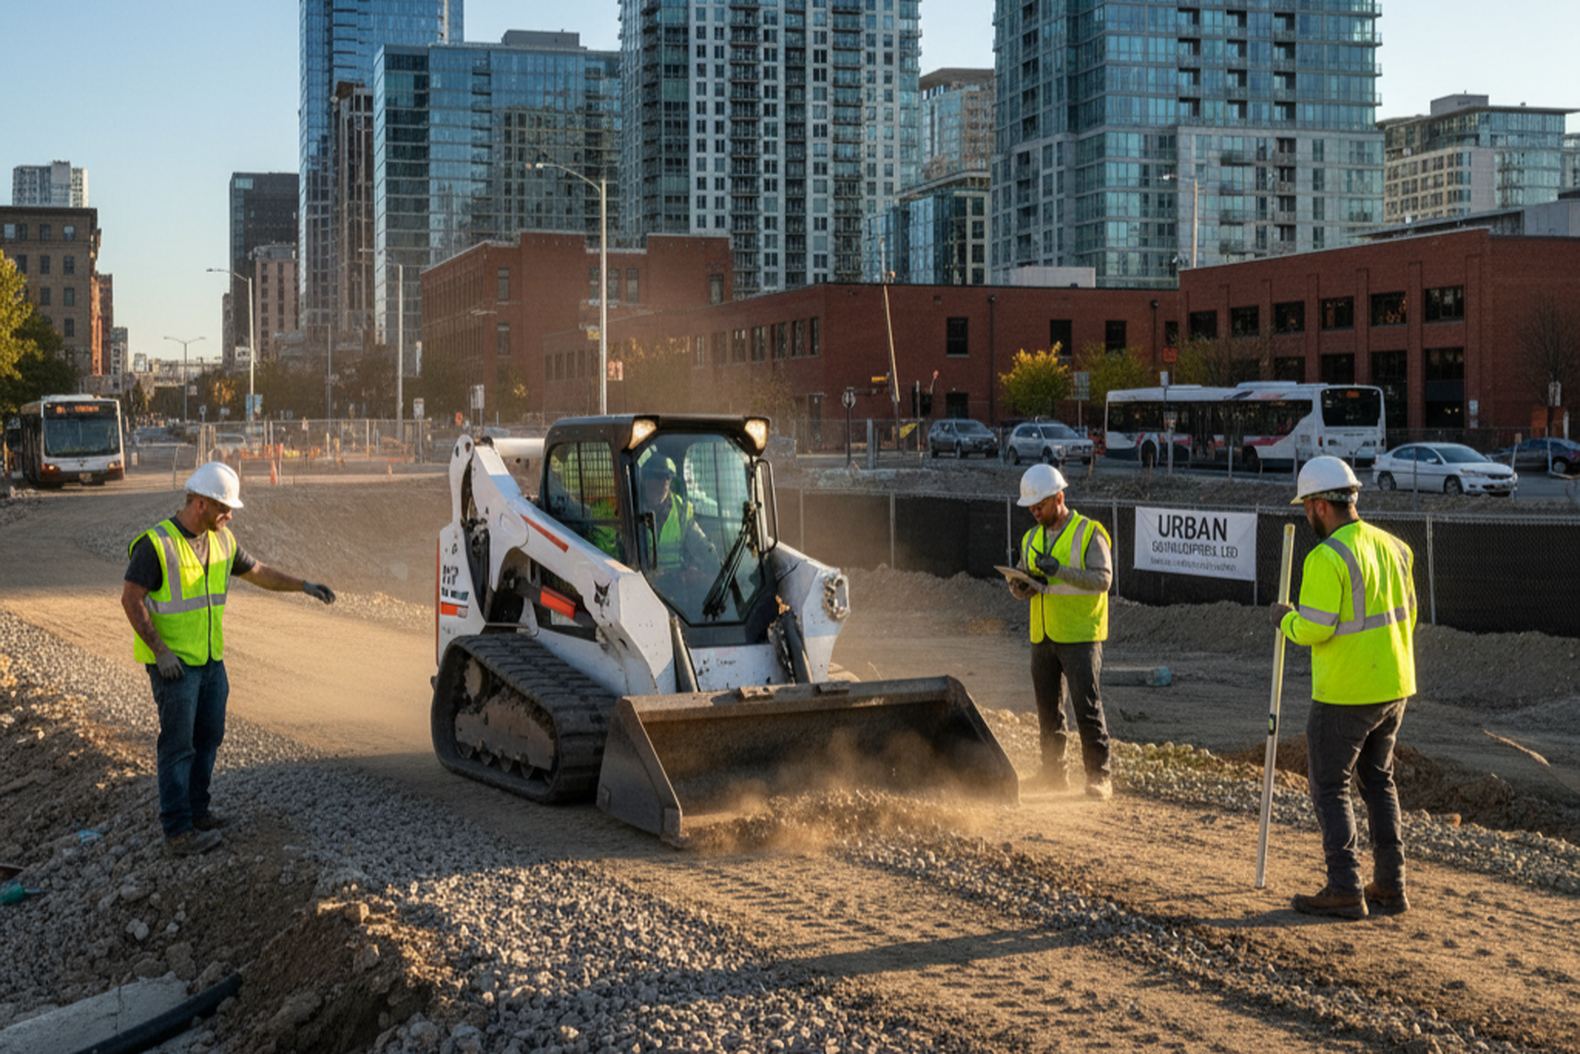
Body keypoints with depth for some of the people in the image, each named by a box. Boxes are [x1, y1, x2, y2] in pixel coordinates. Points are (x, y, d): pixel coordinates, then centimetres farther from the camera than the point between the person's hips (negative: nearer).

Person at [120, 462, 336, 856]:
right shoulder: (156, 543, -17)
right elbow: (130, 598, -16)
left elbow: (258, 572, 17)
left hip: (211, 659, 8)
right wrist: (159, 650, -19)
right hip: (173, 663, -7)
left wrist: (304, 586, 8)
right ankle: (178, 830, 0)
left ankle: (196, 811, 27)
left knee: (208, 737, 14)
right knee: (178, 744, -5)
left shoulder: (221, 540, 5)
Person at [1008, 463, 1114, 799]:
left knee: (1087, 707, -8)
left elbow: (1103, 579, -15)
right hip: (1042, 636, 6)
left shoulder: (1089, 533, -6)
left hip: (1080, 636, -6)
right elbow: (1023, 588, 16)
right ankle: (1053, 774, 19)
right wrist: (1019, 585, -8)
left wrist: (1061, 571, -25)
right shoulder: (1032, 539, 14)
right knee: (1048, 710, 10)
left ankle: (1098, 776, -4)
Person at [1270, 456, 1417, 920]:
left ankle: (1344, 890, 2)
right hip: (1394, 688, 8)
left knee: (1329, 787, 4)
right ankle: (1390, 885, 20)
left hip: (1344, 694, -8)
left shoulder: (1328, 557, -19)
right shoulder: (1393, 547, 6)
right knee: (1378, 781, 19)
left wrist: (1285, 619, -1)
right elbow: (1406, 615, 13)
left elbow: (1313, 629, -21)